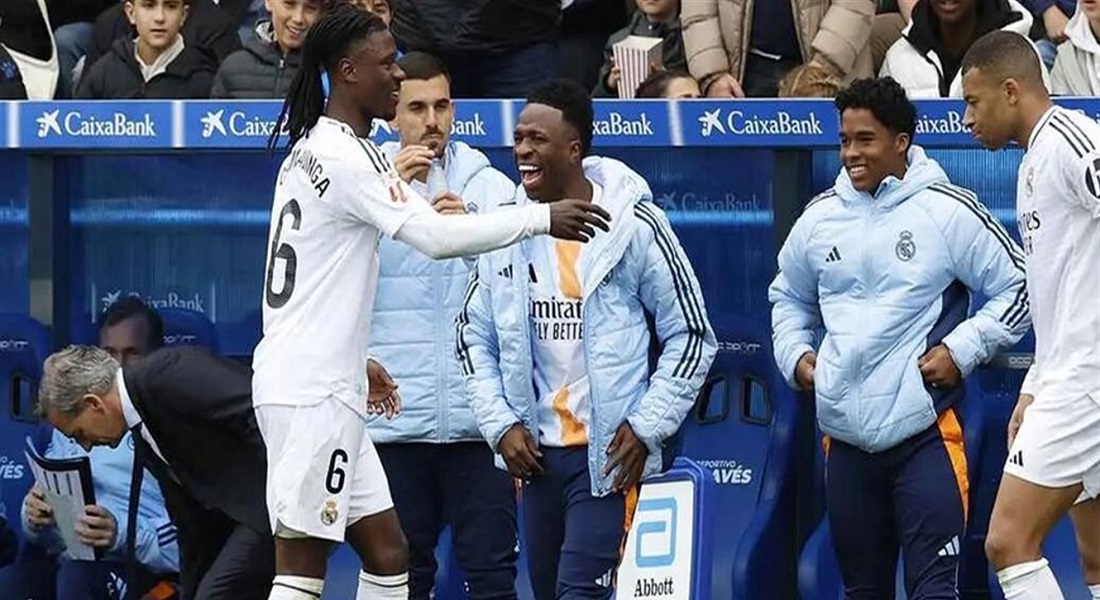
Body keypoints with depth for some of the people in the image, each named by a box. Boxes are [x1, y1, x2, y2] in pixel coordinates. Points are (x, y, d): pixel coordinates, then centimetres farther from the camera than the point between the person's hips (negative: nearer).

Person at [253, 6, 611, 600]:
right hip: (312, 393, -10)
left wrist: (354, 361, 27)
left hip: (322, 388, 10)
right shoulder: (346, 155, -14)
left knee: (386, 552, 10)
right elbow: (436, 236, -23)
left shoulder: (310, 151, 17)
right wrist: (541, 218, -19)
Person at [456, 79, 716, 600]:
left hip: (610, 457, -6)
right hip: (536, 453, 6)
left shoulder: (634, 224, -9)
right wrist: (501, 424, 1)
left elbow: (691, 336, -4)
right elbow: (475, 337, 13)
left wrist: (646, 427, -11)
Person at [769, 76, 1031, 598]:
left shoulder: (948, 211, -5)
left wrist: (961, 350, -8)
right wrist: (794, 354, 11)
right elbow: (789, 296, 27)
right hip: (845, 434, 5)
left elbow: (1016, 290, 1)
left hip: (926, 432, -5)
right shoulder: (820, 217, 10)